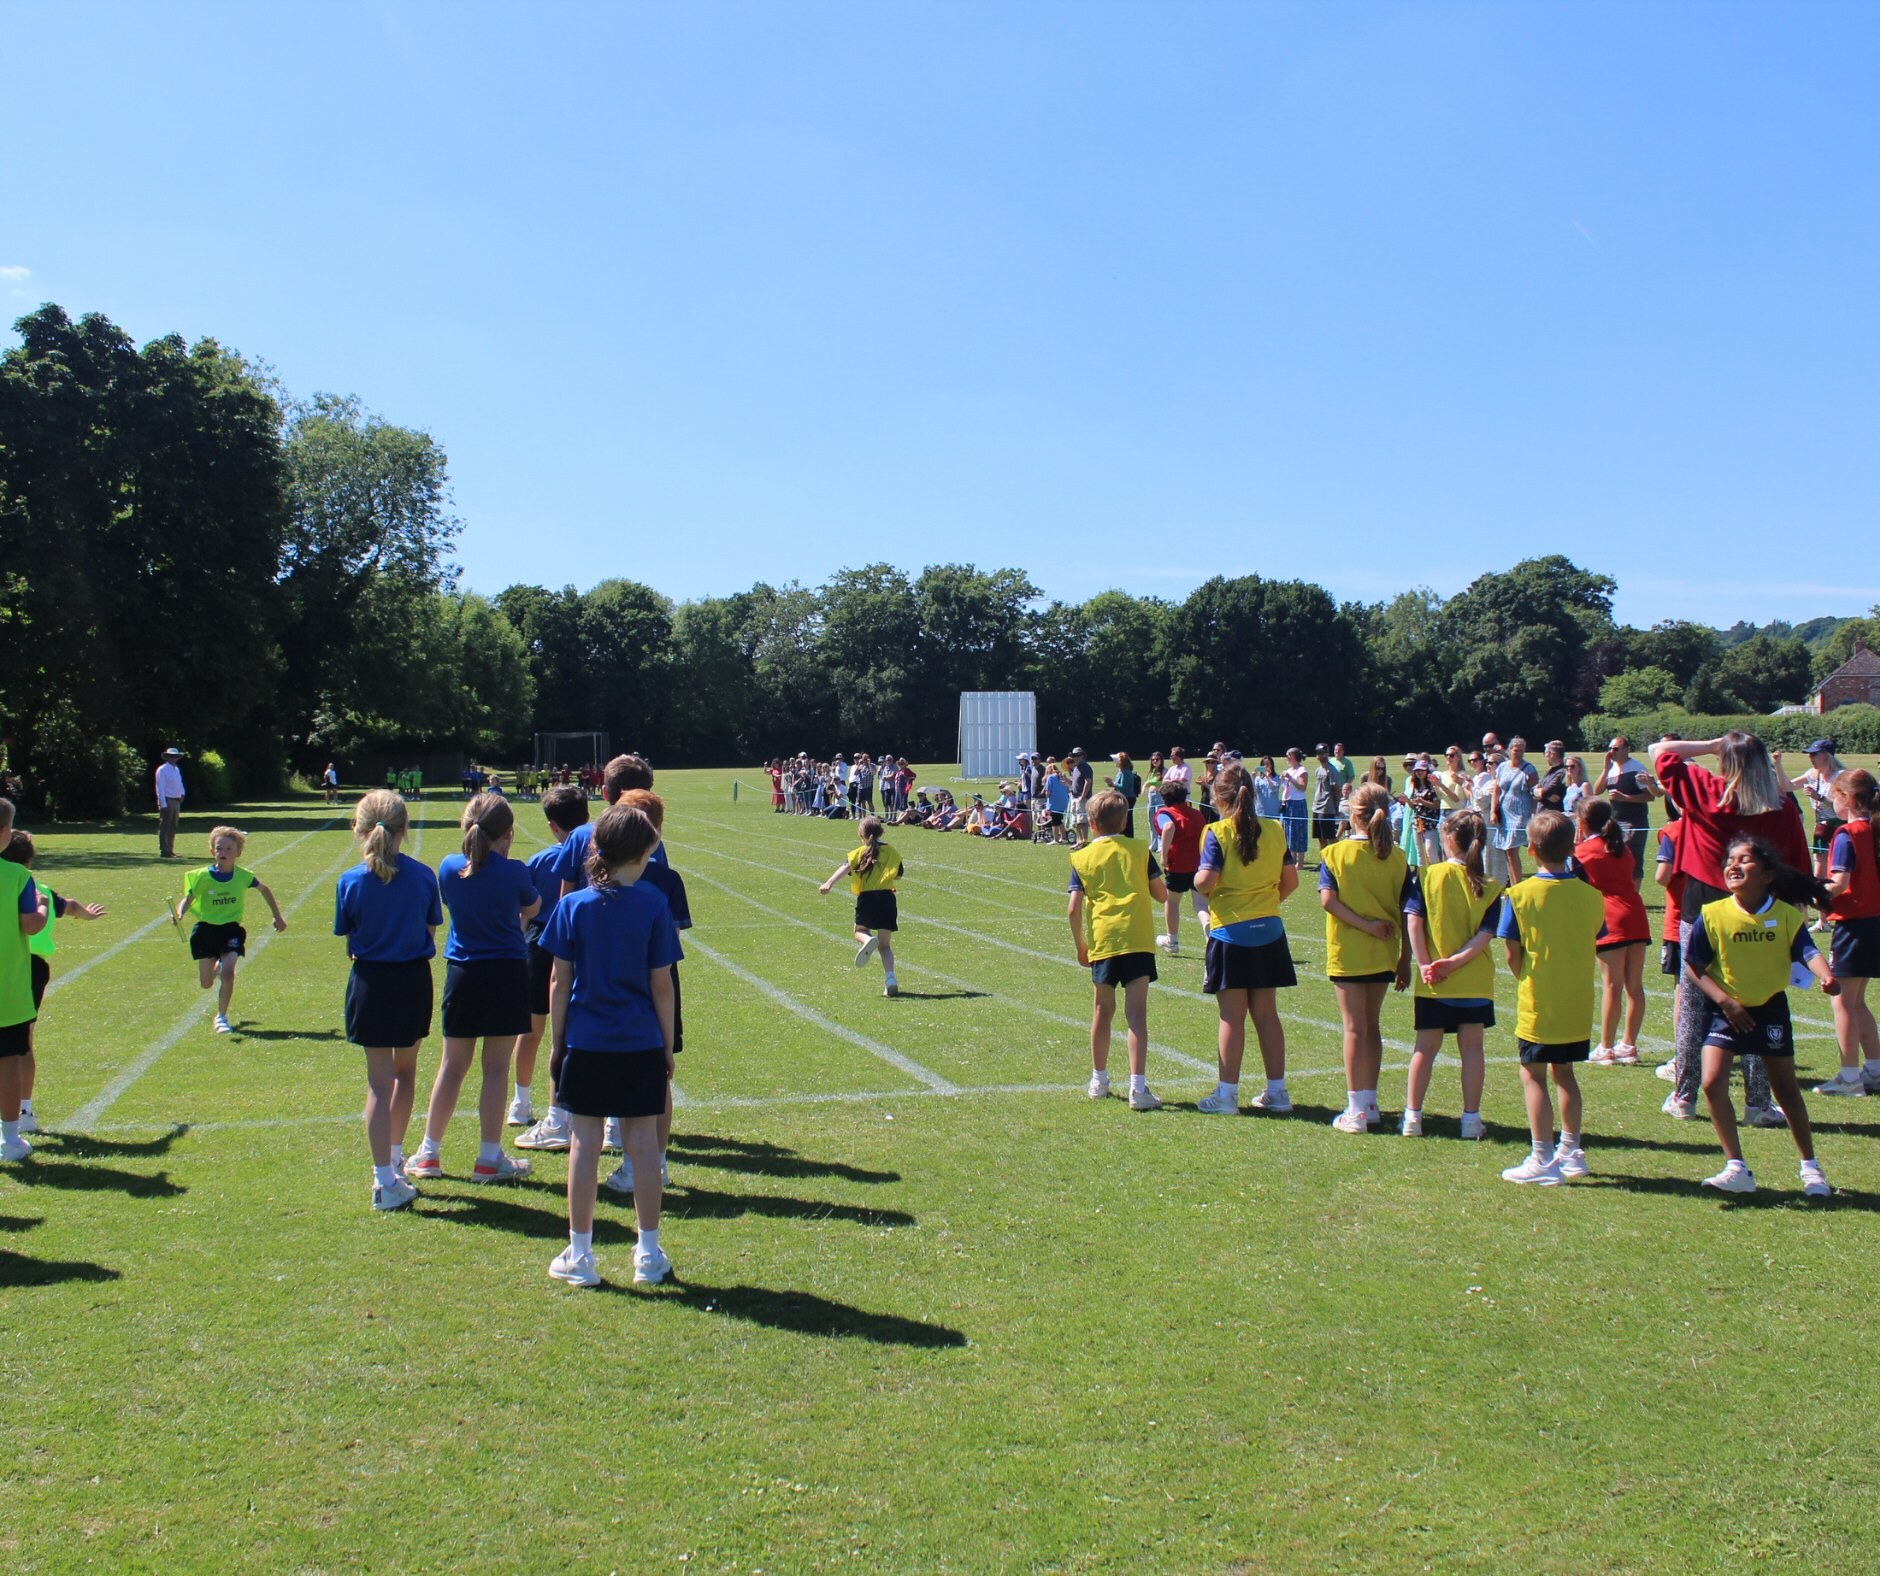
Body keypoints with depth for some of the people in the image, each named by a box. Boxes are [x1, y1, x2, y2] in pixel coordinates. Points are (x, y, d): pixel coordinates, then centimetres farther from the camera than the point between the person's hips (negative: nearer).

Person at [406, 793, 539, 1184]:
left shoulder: (449, 868, -3)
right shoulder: (514, 872, -10)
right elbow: (532, 909, 7)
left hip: (462, 973, 3)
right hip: (507, 973, -3)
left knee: (452, 1066, 12)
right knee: (496, 1067, 3)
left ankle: (428, 1153, 20)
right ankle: (489, 1158, 8)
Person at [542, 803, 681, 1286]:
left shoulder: (573, 906, -3)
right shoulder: (654, 905, -6)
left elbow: (560, 983, -1)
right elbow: (661, 984, -3)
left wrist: (556, 1044, 9)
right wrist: (667, 1047, 7)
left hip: (585, 1044, 0)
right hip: (641, 1046, 0)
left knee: (585, 1144, 7)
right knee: (643, 1144, 7)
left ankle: (580, 1255, 13)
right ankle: (649, 1255, 16)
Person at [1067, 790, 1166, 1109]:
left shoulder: (1082, 858, 6)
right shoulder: (1139, 850, 7)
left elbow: (1074, 910, -1)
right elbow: (1161, 895, 10)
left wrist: (1080, 946, 11)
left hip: (1103, 942, 1)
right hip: (1139, 939, -1)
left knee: (1102, 1010, 16)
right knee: (1136, 1013, -5)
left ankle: (1099, 1080, 30)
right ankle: (1137, 1086, -16)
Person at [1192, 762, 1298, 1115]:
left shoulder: (1218, 833, -11)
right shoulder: (1274, 831, 3)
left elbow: (1205, 881, -20)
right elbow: (1290, 881, 7)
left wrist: (1198, 884, 3)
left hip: (1230, 931, -4)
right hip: (1269, 931, 4)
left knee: (1232, 1016, 1)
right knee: (1266, 1013, 12)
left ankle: (1227, 1093, 5)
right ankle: (1277, 1091, 17)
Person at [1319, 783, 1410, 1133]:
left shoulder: (1335, 853, -8)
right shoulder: (1397, 857, -1)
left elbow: (1328, 899, -20)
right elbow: (1406, 911, 0)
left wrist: (1364, 924, -16)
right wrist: (1405, 958, 6)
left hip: (1347, 953, -3)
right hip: (1384, 955, 3)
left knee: (1354, 1028, 2)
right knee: (1371, 1025, 16)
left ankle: (1356, 1110, 2)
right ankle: (1370, 1102, 24)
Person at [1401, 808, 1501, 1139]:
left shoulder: (1427, 875, -6)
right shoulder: (1489, 888, -3)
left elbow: (1413, 920, -12)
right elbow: (1485, 934, -12)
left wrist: (1424, 964, -11)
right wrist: (1456, 961, -14)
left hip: (1433, 983, 0)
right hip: (1475, 981, 0)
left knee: (1426, 1046, 9)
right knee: (1471, 1046, 9)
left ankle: (1412, 1116, 11)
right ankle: (1471, 1118, 13)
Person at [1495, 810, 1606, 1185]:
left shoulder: (1520, 895, -13)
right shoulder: (1591, 896, -3)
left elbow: (1513, 954, -9)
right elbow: (1591, 942, 5)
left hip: (1538, 1004, -5)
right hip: (1578, 1005, 5)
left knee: (1534, 1075, 3)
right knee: (1565, 1073, 18)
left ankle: (1543, 1161, 2)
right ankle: (1571, 1151, 28)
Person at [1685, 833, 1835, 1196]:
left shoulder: (1787, 915, -11)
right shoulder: (1712, 915, -14)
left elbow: (1808, 952, -23)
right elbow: (1693, 965, -8)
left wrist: (1826, 977, -44)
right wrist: (1725, 1001, -17)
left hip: (1770, 1008, 0)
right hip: (1726, 1009, 0)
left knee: (1787, 1091, 12)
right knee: (1713, 1083, -14)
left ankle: (1810, 1167, 30)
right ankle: (1737, 1169, -3)